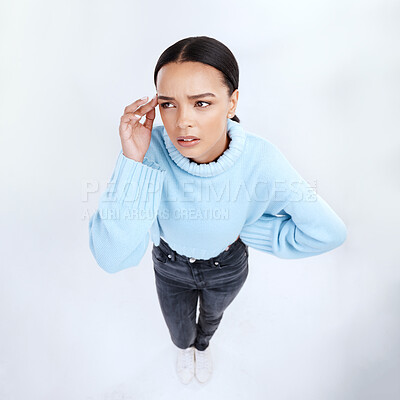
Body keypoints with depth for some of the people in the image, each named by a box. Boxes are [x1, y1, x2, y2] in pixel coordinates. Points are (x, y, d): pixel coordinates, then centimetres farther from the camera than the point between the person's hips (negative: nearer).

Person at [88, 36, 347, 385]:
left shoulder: (261, 160, -35)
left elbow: (328, 231, -25)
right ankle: (186, 347, 72)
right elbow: (113, 258, -40)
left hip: (227, 268, 1)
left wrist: (244, 232, -23)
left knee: (212, 315, 35)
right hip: (171, 265, 0)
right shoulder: (149, 149, -36)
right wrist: (133, 162, -49)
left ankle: (203, 345, 76)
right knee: (180, 335, 30)